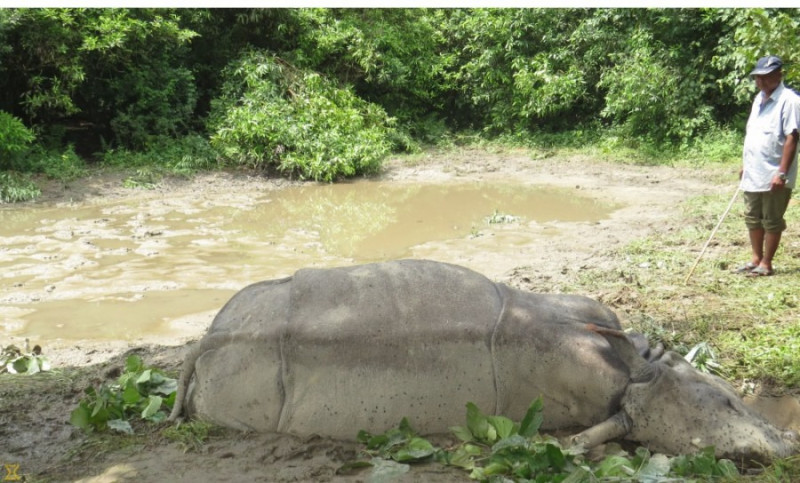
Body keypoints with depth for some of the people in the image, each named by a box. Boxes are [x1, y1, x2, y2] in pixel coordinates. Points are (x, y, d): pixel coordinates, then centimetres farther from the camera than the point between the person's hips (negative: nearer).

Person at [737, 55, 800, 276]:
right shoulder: (759, 98, 13)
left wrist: (782, 173, -22)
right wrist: (745, 164, 18)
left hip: (773, 176, -8)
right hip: (753, 173, 8)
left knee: (772, 221, 3)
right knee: (753, 218, 15)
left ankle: (766, 264, 13)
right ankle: (756, 259, 27)